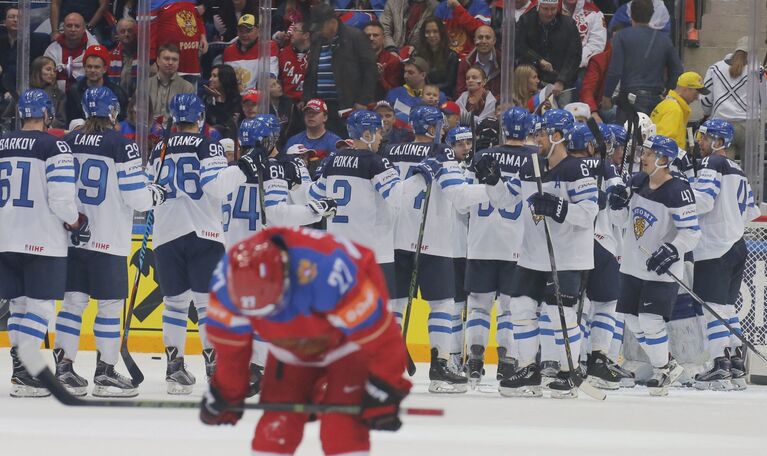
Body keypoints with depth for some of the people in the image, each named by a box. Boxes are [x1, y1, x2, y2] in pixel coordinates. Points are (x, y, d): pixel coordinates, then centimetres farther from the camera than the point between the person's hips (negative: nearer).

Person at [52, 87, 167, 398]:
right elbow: (136, 196, -13)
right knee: (110, 305, 2)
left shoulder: (68, 143, 4)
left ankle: (63, 368, 9)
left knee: (73, 301, 10)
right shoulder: (121, 146, -12)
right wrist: (157, 194, 7)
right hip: (108, 241, -5)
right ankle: (105, 374, 2)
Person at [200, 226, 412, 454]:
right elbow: (230, 340, -9)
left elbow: (376, 331, -32)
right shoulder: (226, 279, -27)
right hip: (291, 351, 4)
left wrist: (384, 388, -24)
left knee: (343, 429, -17)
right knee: (274, 430, -3)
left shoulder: (324, 272, -43)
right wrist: (226, 393, 2)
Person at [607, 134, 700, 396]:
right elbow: (627, 220, 16)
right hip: (632, 266, 8)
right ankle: (668, 365, 27)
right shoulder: (637, 182, 4)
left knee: (650, 322, -14)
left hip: (661, 271, -8)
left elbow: (692, 233, -18)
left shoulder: (677, 192, -17)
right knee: (634, 322, 11)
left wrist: (671, 251, -30)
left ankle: (662, 370, 6)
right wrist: (619, 205, -5)